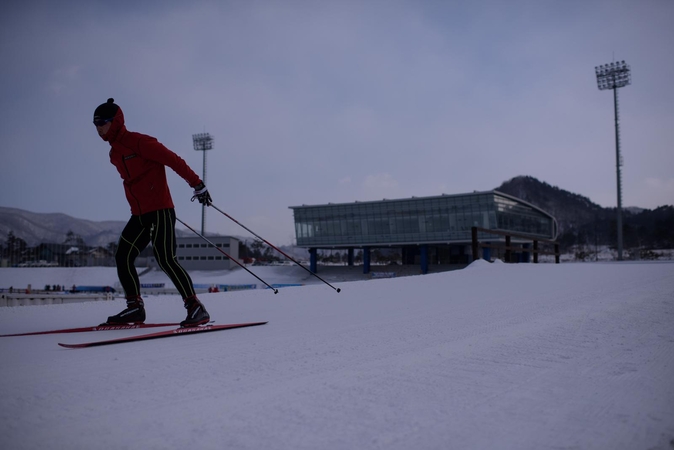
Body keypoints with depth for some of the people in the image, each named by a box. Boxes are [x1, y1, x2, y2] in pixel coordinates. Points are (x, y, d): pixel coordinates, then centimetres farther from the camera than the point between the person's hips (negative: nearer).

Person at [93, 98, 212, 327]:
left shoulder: (139, 142, -10)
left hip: (160, 209, -9)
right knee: (123, 257, 7)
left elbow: (174, 160, -13)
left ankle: (196, 307, -13)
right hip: (139, 214, 9)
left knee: (165, 258, -18)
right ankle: (135, 307, 16)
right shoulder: (114, 153, 16)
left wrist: (197, 184, -15)